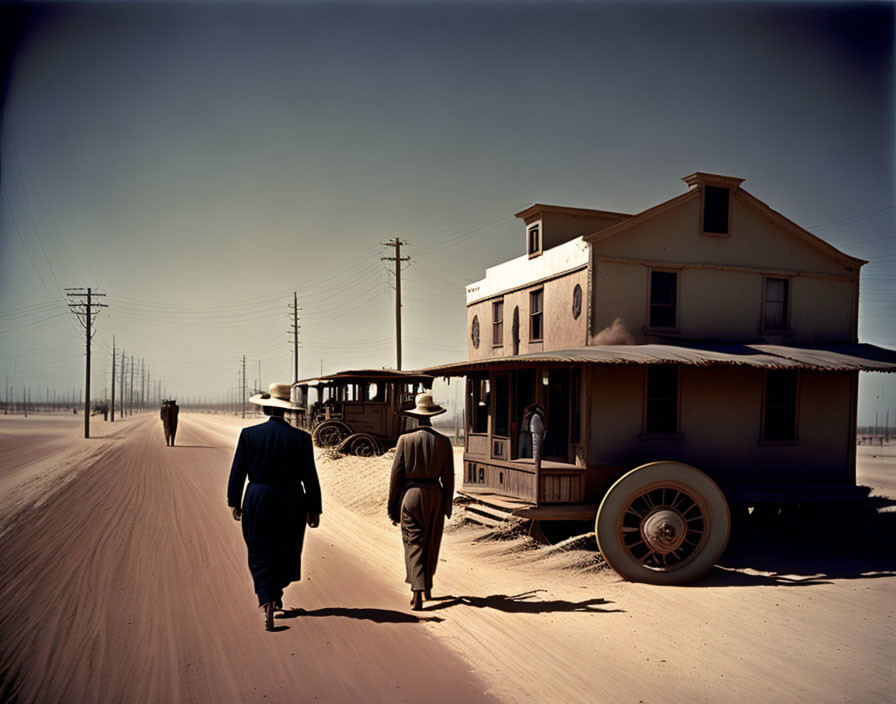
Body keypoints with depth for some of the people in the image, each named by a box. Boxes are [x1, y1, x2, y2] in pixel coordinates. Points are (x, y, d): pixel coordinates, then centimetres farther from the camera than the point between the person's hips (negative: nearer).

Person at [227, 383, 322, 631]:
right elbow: (310, 478, -4)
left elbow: (238, 471, -1)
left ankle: (267, 604, -5)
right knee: (286, 551, 20)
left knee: (260, 555, 9)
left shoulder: (249, 434, -7)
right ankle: (277, 595, 35)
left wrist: (234, 502, 12)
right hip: (291, 503, 0)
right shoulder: (301, 438, -8)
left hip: (258, 501, 0)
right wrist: (314, 509, 5)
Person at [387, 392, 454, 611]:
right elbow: (448, 477, 3)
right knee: (431, 544, 16)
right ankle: (427, 587, 31)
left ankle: (417, 592, -11)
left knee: (413, 543, 1)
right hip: (434, 494, 2)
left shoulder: (405, 439, -7)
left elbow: (396, 474, -5)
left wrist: (393, 505, 4)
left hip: (410, 494, -2)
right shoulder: (443, 441, -1)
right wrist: (447, 504, 14)